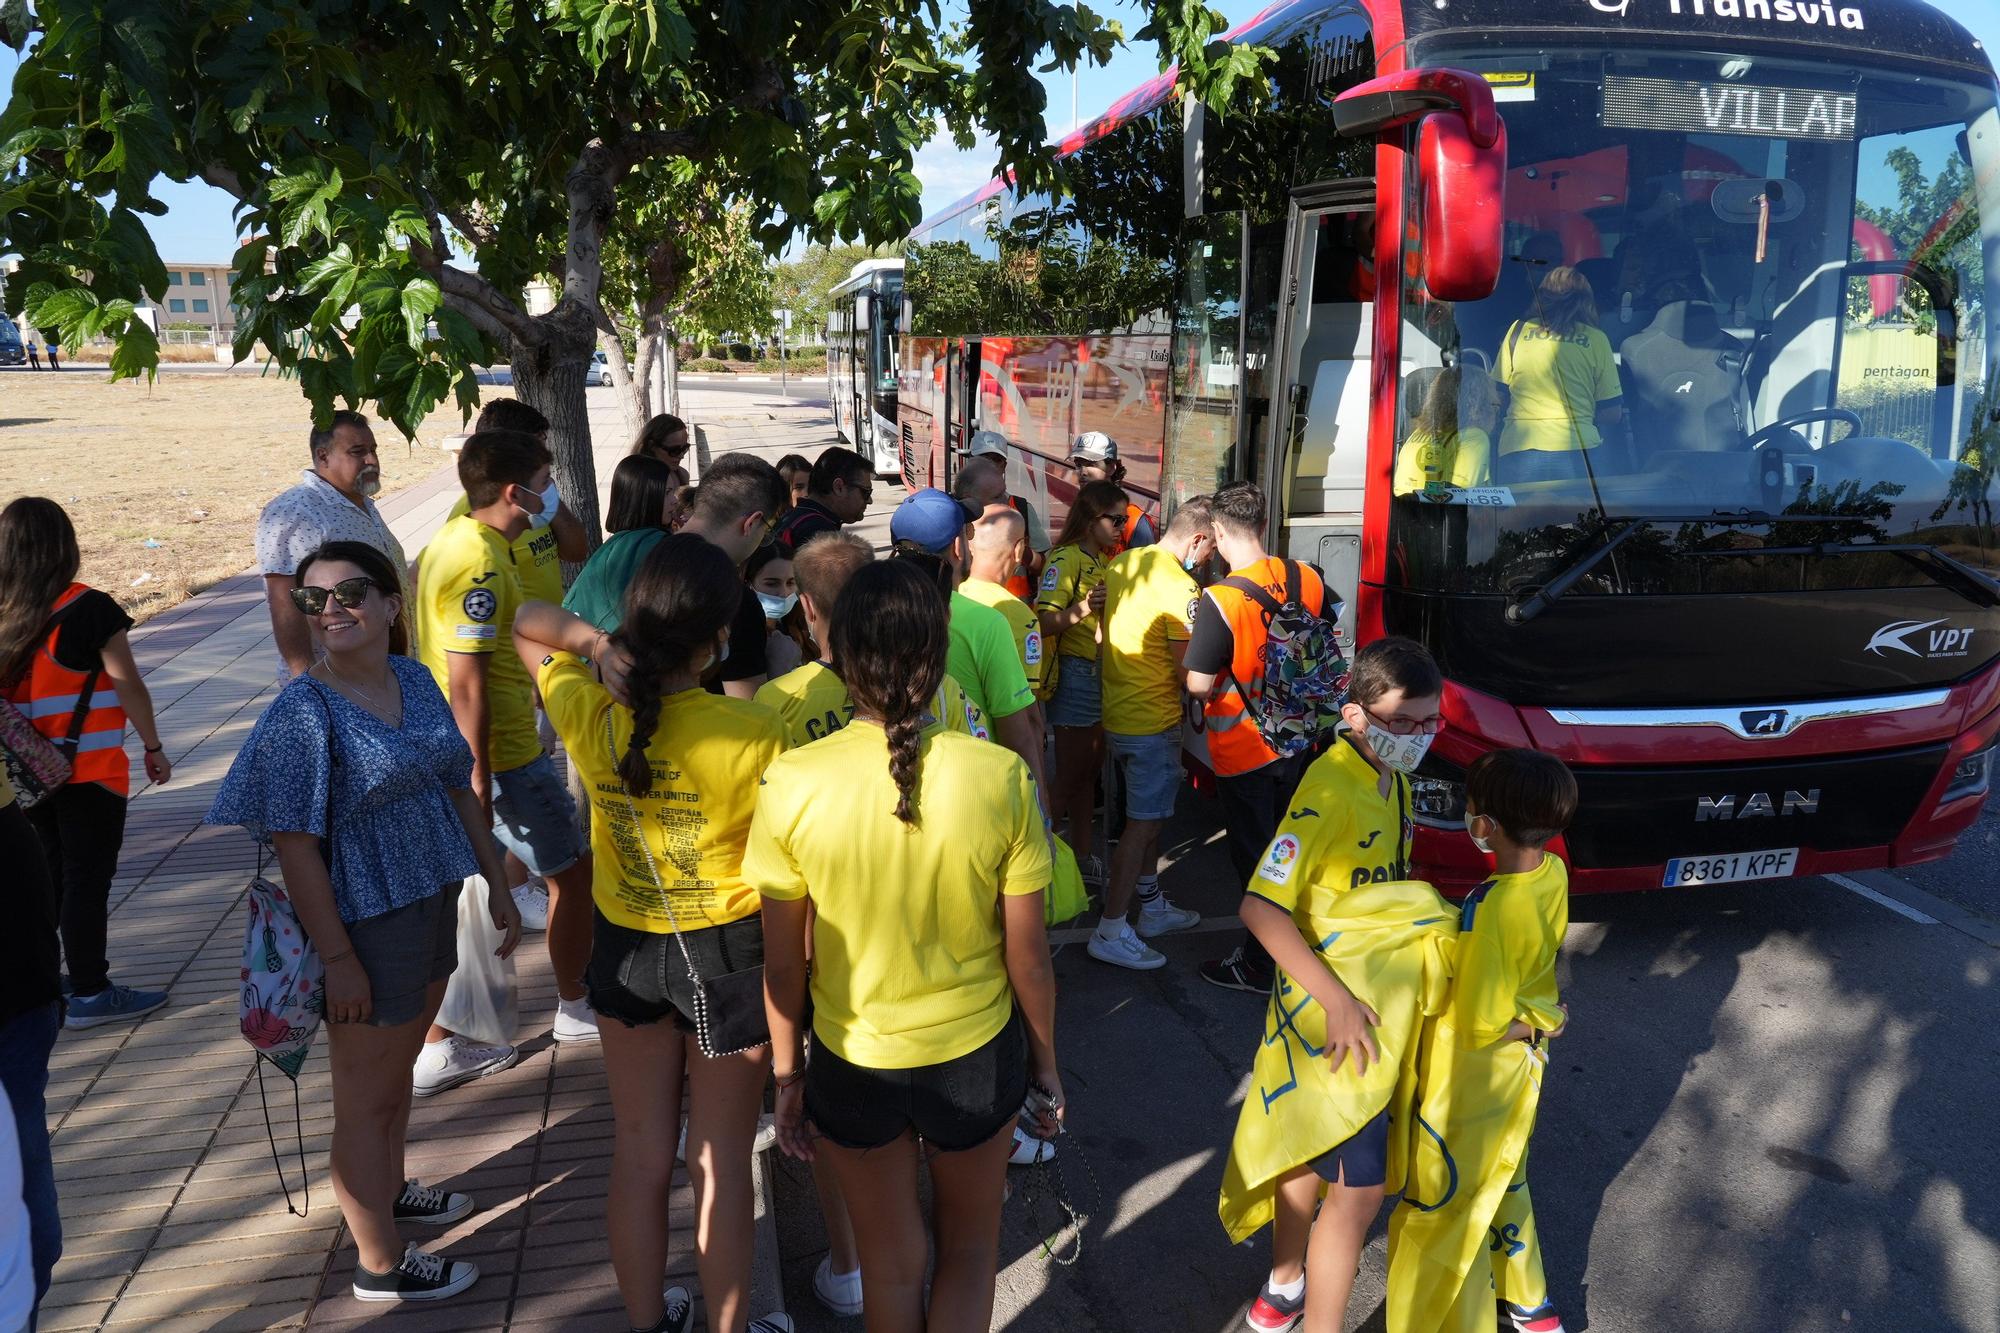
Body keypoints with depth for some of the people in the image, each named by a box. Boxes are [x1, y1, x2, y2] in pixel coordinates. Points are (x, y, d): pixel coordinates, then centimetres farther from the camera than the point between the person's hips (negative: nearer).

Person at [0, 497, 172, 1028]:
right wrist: (154, 747, -1)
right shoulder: (89, 609, -15)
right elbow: (129, 686, -12)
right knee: (88, 877, 3)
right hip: (89, 769, -6)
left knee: (51, 874, 19)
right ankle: (90, 993, 11)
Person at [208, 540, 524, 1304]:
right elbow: (294, 844, -19)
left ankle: (389, 1192, 47)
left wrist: (498, 885, 11)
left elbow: (457, 788, 10)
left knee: (399, 1065, 25)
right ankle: (380, 1265, 25)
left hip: (433, 899, 7)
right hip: (364, 921, -6)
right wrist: (337, 959, -19)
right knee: (365, 1093, 9)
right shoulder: (305, 709, -18)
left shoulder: (417, 681, 1)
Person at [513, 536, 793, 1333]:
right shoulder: (753, 735, -26)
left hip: (626, 946, 4)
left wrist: (597, 641, -6)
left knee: (639, 1157, 20)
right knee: (722, 1162, 14)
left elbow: (527, 624, 6)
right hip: (727, 952, -4)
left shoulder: (588, 712, -14)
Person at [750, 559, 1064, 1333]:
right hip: (976, 1057, 0)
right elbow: (1028, 954, -10)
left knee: (892, 1263, 25)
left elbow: (783, 963, -10)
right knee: (969, 1251, 27)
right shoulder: (1000, 778, -20)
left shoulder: (790, 784, -20)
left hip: (854, 1065, 1)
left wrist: (787, 1074, 7)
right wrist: (1045, 1061, 7)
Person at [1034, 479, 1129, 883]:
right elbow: (1044, 623, -25)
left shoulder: (1103, 559, 13)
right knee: (1069, 776, -2)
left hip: (1103, 675, 8)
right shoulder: (1067, 558, -15)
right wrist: (1080, 610, -40)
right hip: (1076, 674, -8)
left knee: (1089, 773, 14)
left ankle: (1083, 857, 23)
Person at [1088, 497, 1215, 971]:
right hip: (1151, 722, -9)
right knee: (1144, 823, 0)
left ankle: (1154, 908, 34)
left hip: (1116, 712, 9)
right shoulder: (1181, 589, -22)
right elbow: (1188, 673, -18)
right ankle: (1110, 933, 4)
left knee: (1150, 814, 21)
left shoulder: (1121, 564, 3)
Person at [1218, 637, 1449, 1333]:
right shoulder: (1331, 790, -24)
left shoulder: (1391, 778, 4)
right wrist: (1336, 1000, -28)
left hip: (1375, 1005, 9)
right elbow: (1261, 908, -28)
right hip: (1331, 1012, -9)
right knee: (1359, 1186, -5)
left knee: (1312, 1158, 23)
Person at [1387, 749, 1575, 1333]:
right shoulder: (1554, 873, -11)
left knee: (1443, 1215, 12)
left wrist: (1538, 1022, -12)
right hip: (1521, 1072, 8)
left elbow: (1480, 1027, -29)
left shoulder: (1486, 909, -34)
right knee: (1503, 1186, 30)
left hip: (1470, 1088, -8)